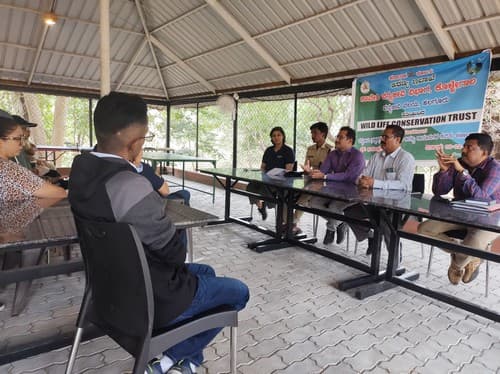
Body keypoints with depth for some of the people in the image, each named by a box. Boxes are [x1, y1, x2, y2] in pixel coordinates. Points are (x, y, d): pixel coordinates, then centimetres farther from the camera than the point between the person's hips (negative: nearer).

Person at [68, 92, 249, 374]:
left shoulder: (83, 168, -5)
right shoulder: (132, 187, -35)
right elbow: (174, 253, -20)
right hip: (149, 299, -9)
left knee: (205, 272, 28)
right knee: (239, 292, 11)